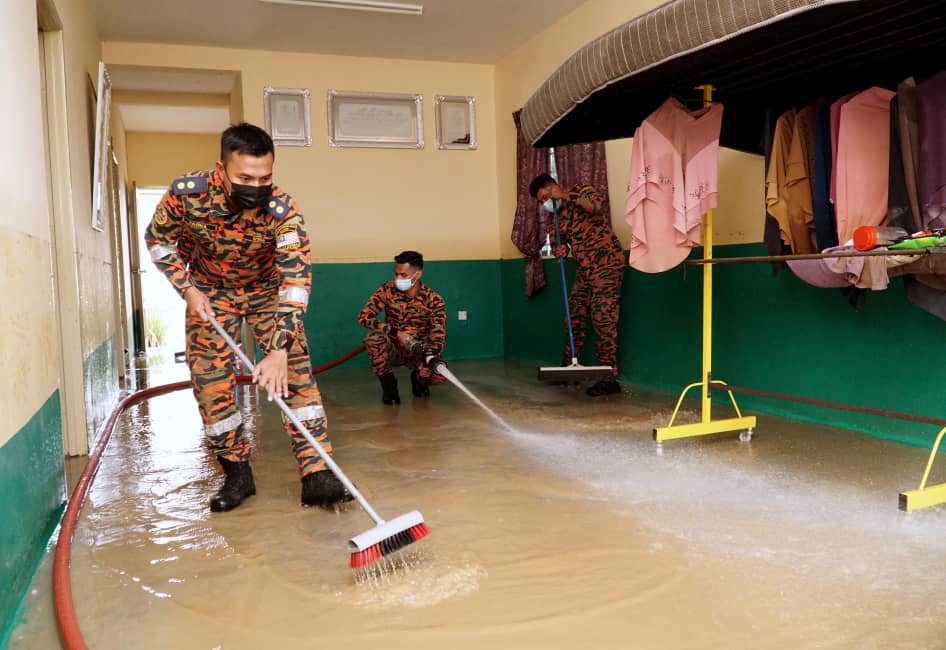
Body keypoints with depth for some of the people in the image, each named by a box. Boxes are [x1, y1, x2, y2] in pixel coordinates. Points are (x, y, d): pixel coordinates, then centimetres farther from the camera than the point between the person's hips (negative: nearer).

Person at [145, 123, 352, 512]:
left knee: (294, 370, -14)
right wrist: (187, 289, -15)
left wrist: (279, 349, -45)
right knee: (210, 380, -3)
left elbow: (297, 280, -37)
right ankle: (237, 473, 11)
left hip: (267, 290, -1)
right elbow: (158, 240, -6)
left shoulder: (282, 210, -33)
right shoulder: (186, 194, -27)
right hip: (209, 293, 2)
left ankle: (316, 474, -13)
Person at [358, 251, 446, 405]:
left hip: (419, 352, 0)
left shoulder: (434, 300, -15)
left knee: (438, 374, -30)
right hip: (393, 350, 0)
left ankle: (418, 379, 11)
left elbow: (438, 337, -19)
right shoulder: (388, 290, -12)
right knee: (373, 337, -32)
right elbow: (364, 316, -20)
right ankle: (389, 386, -8)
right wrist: (396, 333, -30)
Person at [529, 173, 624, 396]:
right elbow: (556, 242, 11)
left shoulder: (581, 192, -5)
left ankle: (610, 378, -10)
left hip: (607, 263, -7)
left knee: (603, 319, -12)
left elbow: (599, 205, -25)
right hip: (584, 269, 8)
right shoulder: (554, 218, 13)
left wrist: (567, 196, -20)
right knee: (574, 317, 9)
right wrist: (559, 249, -13)